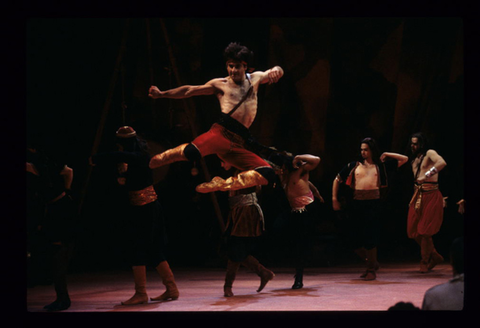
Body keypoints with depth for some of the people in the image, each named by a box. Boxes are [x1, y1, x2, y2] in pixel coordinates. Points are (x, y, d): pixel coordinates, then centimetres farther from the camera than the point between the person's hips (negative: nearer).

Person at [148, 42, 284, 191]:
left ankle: (222, 185, -7)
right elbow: (189, 91, 14)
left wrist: (275, 70, 2)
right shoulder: (220, 84, 14)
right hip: (221, 133, -4)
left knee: (267, 174, -12)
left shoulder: (255, 78, 23)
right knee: (192, 152, -33)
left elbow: (278, 72, 28)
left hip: (238, 144, 4)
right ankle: (149, 163, -10)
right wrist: (161, 94, 8)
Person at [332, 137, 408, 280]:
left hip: (374, 204, -2)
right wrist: (334, 199, 11)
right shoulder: (353, 166, 11)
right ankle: (372, 262, 27)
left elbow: (404, 159, 15)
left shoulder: (381, 166, 10)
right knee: (354, 240, 3)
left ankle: (371, 269, 10)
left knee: (370, 238, -4)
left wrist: (387, 155, 10)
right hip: (357, 204, 2)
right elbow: (337, 180, 18)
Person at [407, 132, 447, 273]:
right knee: (413, 231, 5)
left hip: (431, 196, -8)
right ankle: (435, 256, 21)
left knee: (425, 231, -6)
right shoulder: (414, 160, 17)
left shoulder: (429, 153, -7)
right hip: (418, 196, 8)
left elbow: (442, 163, -27)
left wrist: (427, 175, -30)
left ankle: (425, 262, 10)